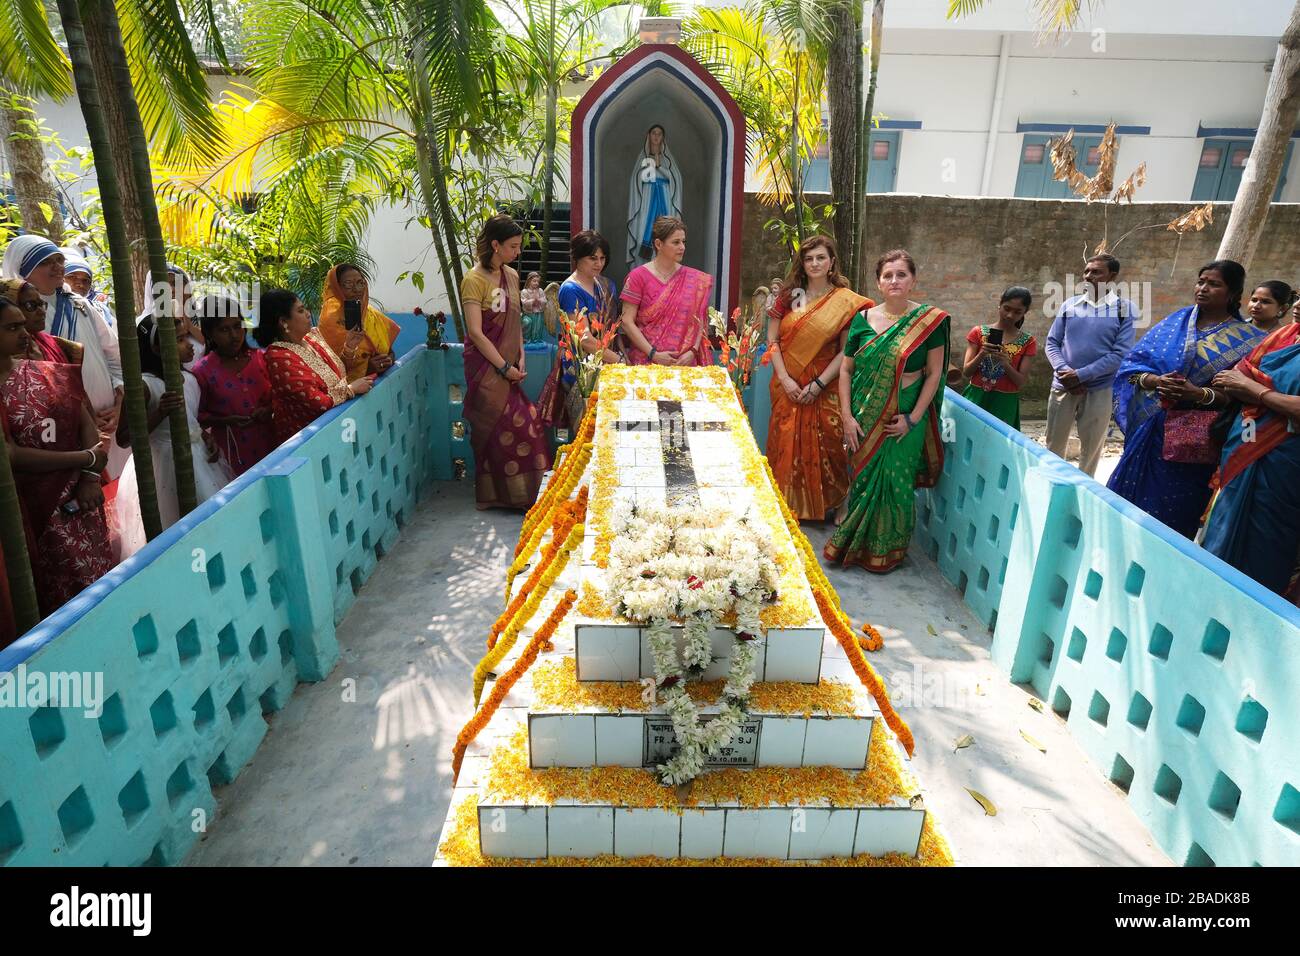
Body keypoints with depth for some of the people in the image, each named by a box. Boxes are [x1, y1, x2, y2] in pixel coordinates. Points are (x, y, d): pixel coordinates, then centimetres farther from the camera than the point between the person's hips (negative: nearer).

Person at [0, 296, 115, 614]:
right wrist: (88, 459, -12)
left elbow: (86, 422, 4)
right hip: (34, 512, -4)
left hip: (80, 499, 4)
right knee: (62, 598, 4)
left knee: (100, 580, 10)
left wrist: (91, 476, -10)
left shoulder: (48, 373, 7)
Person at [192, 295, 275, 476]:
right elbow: (198, 415, 1)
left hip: (269, 444, 2)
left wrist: (268, 410, -8)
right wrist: (225, 421, -16)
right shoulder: (202, 371, -3)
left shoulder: (260, 358, 4)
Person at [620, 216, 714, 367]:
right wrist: (654, 354, -13)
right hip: (646, 362, -2)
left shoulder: (694, 279, 6)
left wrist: (692, 351, -10)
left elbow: (699, 320, 6)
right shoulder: (638, 276, -3)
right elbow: (627, 322, -6)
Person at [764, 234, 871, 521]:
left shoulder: (846, 301, -2)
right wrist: (784, 378, -9)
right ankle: (785, 505, 20)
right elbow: (772, 340, 2)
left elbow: (846, 351, -5)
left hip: (825, 389, -2)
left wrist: (818, 384, -13)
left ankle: (825, 506, 18)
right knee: (786, 444, 5)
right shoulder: (789, 295, 5)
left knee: (823, 446, 0)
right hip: (788, 386, 2)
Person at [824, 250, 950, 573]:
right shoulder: (863, 318, 2)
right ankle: (853, 544, 29)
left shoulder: (930, 320, -5)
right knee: (862, 479, 11)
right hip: (864, 417, 2)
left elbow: (934, 374, -5)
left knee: (895, 483, 6)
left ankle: (886, 551, 25)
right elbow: (846, 369, 3)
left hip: (903, 419, -2)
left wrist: (913, 418, -11)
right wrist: (847, 416, -4)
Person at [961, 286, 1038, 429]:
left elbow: (1021, 383, -4)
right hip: (976, 399, 0)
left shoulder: (1027, 342, 0)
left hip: (1005, 403, 0)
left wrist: (1005, 363, -20)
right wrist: (982, 355, -20)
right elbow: (966, 372, -3)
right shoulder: (978, 332, 0)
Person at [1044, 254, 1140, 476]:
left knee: (1091, 451, 10)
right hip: (1062, 387, 2)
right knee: (1053, 447, 10)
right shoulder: (1069, 305, 4)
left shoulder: (1125, 309, -4)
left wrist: (1081, 375, -16)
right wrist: (1065, 372, -12)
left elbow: (1120, 354, -9)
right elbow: (1052, 343, 4)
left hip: (1099, 391, -2)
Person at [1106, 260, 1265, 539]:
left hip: (1194, 440, -3)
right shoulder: (1175, 322, 9)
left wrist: (1200, 394, -22)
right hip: (1150, 430, 3)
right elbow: (1133, 363, 4)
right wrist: (1155, 381, -16)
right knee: (1133, 498, 7)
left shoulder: (1246, 340, 0)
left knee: (1173, 518, 2)